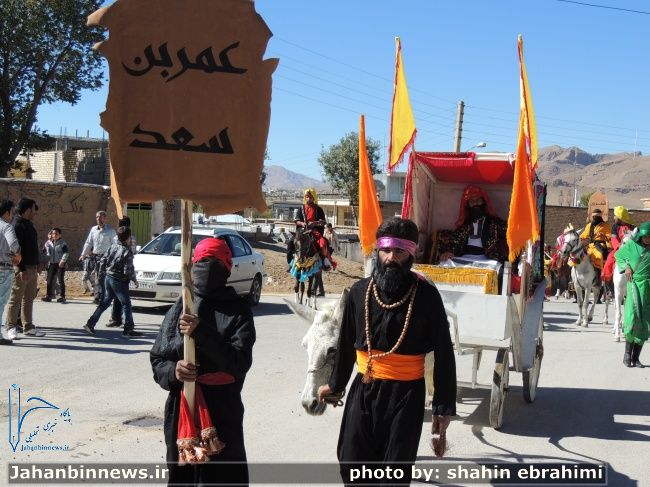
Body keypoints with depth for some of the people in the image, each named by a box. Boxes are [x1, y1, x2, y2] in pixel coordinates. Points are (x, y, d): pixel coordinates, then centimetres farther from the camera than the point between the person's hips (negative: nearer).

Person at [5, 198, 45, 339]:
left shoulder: (28, 224, 15)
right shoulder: (17, 225, -13)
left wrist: (38, 263, 18)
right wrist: (22, 269, -24)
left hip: (32, 267, 9)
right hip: (22, 269, -9)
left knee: (29, 299, 12)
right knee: (16, 299, -3)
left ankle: (28, 327, 17)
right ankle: (11, 328, 3)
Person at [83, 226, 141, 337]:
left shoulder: (113, 247, 5)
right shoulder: (127, 252, -17)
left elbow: (102, 261, 8)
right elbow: (128, 270, -21)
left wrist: (105, 273, 20)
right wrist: (134, 280, -5)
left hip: (108, 278, 8)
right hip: (119, 281, -7)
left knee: (106, 302, 17)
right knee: (126, 304, 2)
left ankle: (90, 323, 16)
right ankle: (128, 330, 4)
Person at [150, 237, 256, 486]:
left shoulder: (238, 311, 0)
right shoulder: (179, 309, 8)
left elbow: (239, 362, -12)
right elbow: (157, 359, 9)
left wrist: (202, 334, -21)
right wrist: (173, 371, -13)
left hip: (222, 412, -3)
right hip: (180, 412, 3)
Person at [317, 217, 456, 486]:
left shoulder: (426, 295, -10)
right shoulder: (360, 291, 0)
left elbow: (443, 353, -6)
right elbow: (347, 342, 13)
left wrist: (444, 405, -7)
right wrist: (335, 383, 21)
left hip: (406, 393, -3)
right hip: (363, 390, 3)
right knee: (351, 464, 8)